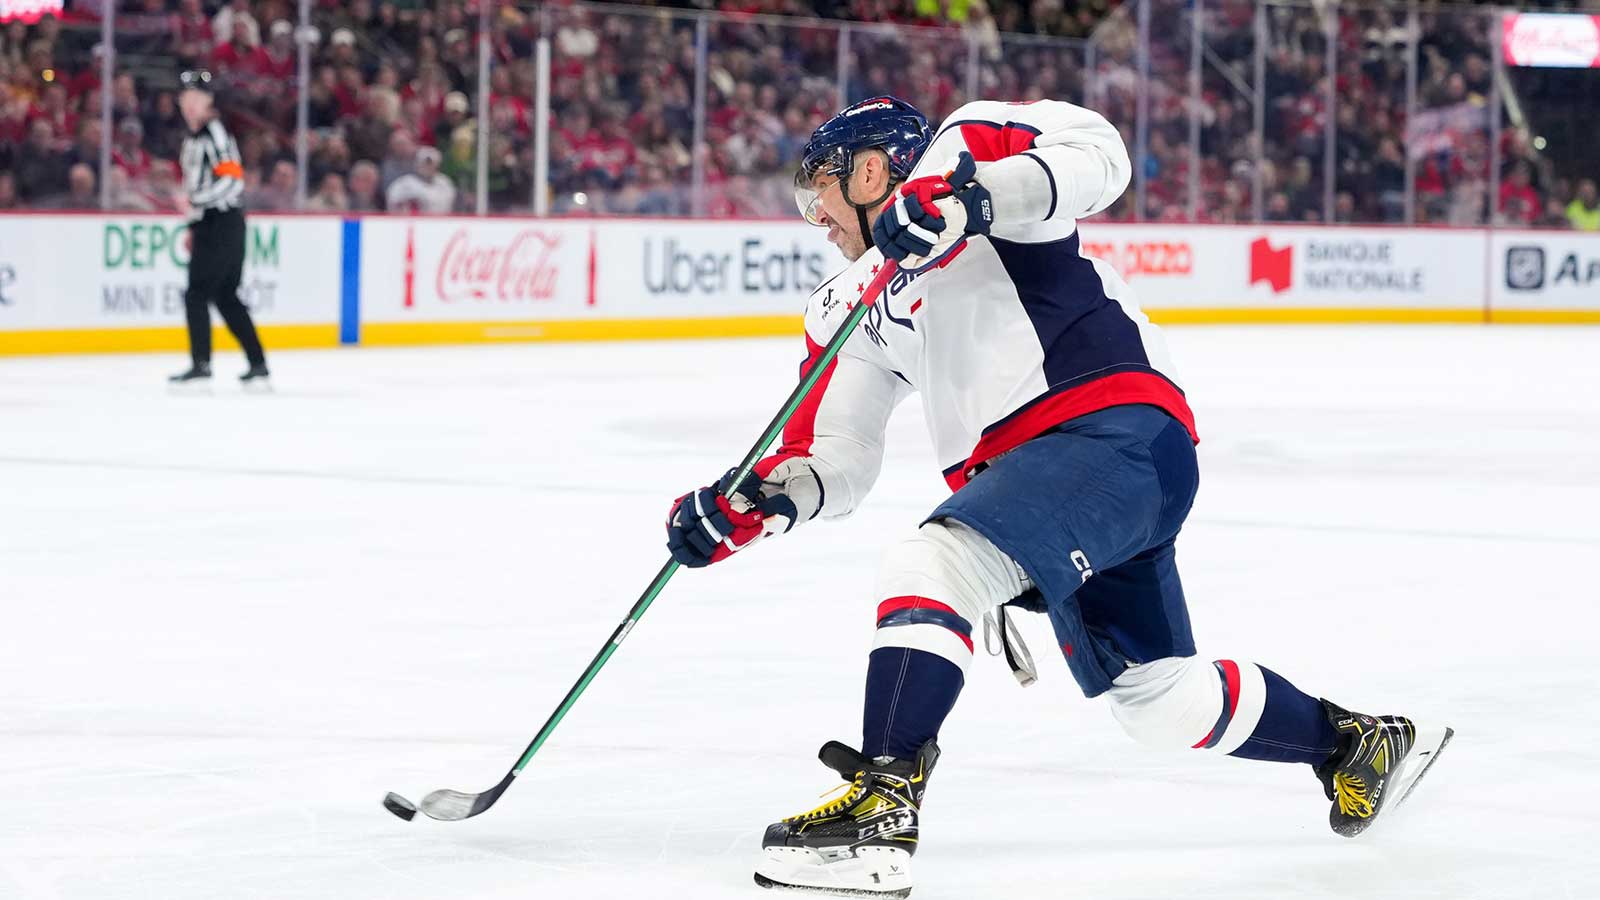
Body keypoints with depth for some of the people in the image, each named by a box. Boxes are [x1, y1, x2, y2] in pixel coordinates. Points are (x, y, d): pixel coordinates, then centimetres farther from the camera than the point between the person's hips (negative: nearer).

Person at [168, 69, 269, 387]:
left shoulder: (215, 133, -12)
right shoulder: (193, 138, 19)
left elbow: (232, 179, -22)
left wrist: (194, 201, -26)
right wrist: (193, 229, 25)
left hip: (224, 225, -10)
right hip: (207, 226, 10)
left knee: (197, 293, -10)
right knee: (226, 298, 10)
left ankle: (201, 363, -8)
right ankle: (257, 363, 12)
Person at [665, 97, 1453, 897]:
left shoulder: (963, 149, 2)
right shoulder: (851, 306, 24)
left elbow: (1093, 155, -17)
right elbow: (832, 459, 20)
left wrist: (972, 194, -29)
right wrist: (751, 503, 2)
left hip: (1121, 434, -10)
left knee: (932, 566, -25)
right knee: (1154, 698, 15)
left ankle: (882, 810, -32)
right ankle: (1353, 741, 35)